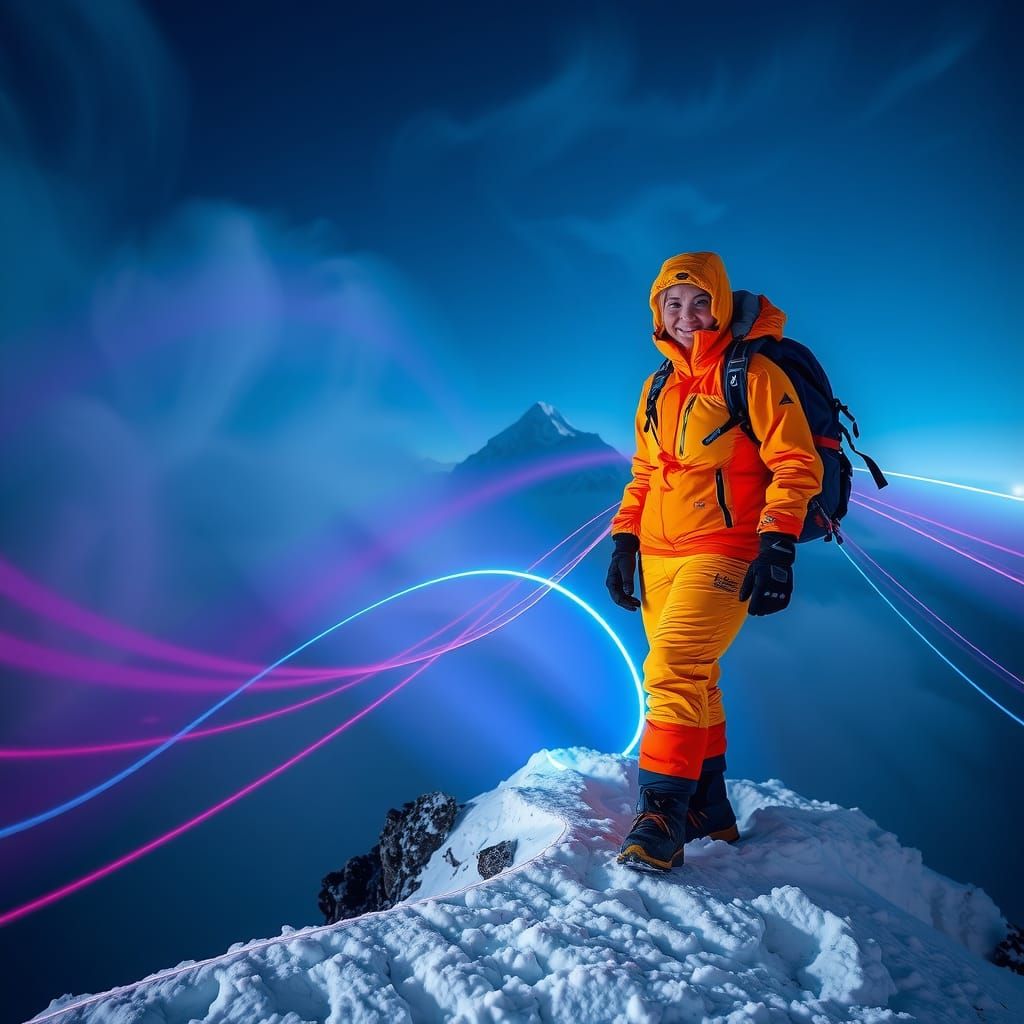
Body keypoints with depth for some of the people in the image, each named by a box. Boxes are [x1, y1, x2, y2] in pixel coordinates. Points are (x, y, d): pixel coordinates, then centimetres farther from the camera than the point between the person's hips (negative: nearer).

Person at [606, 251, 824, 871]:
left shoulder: (753, 374, -4)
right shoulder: (657, 389, 16)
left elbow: (796, 465, -8)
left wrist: (777, 547, -17)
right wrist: (624, 542, 13)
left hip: (722, 552, -7)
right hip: (659, 556, 7)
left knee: (674, 671, -19)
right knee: (694, 680, 11)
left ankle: (664, 815, -13)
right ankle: (709, 809, 22)